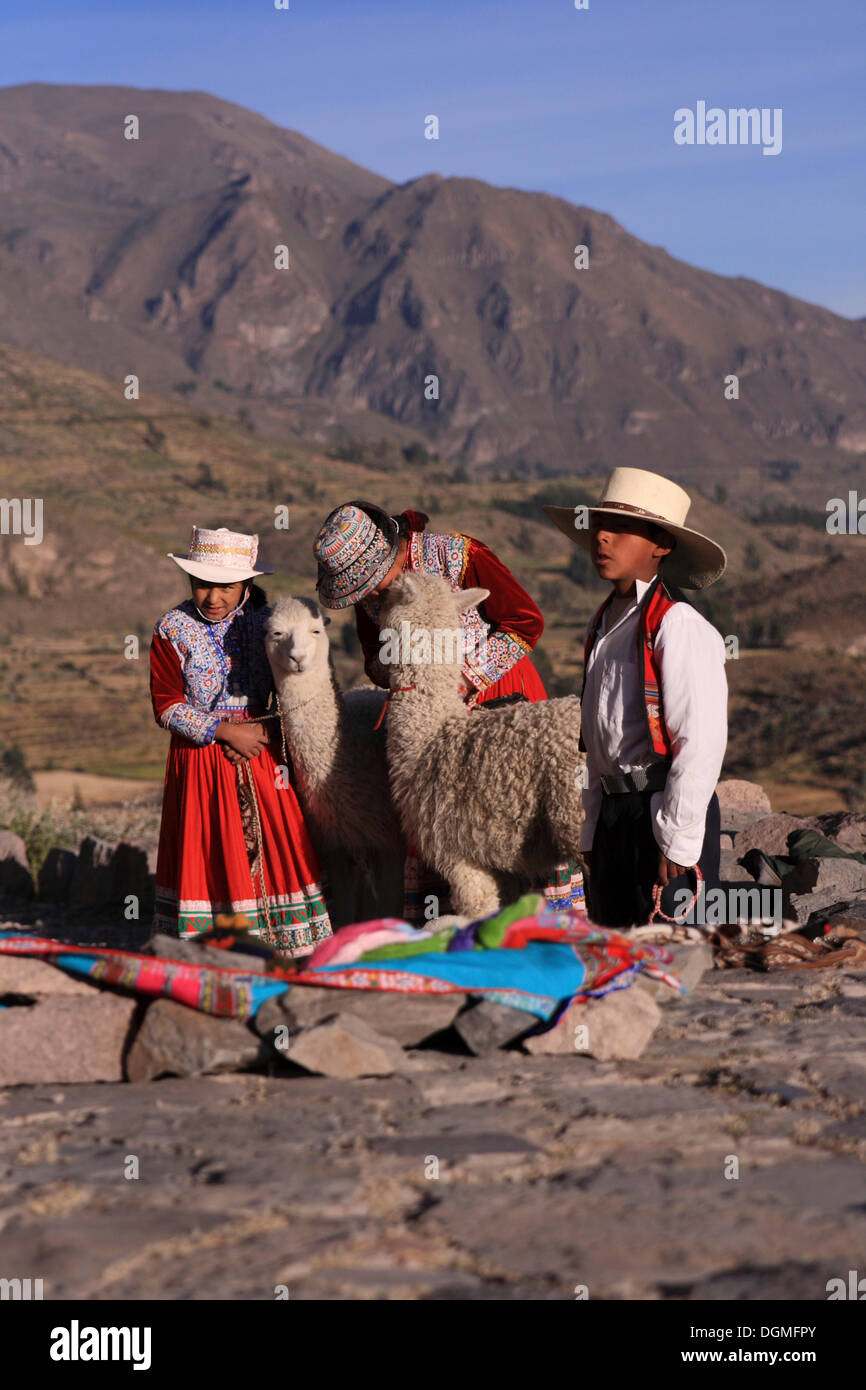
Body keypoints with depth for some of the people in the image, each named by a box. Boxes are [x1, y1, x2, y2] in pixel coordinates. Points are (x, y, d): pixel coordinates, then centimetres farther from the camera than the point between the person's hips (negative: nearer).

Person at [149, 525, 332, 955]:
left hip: (259, 750, 2)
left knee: (273, 843, 1)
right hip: (199, 755, -2)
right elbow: (167, 707, -9)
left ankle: (286, 938, 11)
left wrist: (265, 731, -11)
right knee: (209, 850, 0)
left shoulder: (265, 622, 1)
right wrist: (225, 732, -16)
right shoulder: (173, 630, -7)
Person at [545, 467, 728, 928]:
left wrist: (677, 842, -17)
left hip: (665, 812, -9)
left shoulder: (679, 626, -12)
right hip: (614, 813, 9)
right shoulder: (604, 625, 15)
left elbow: (702, 742, -16)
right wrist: (591, 834, 17)